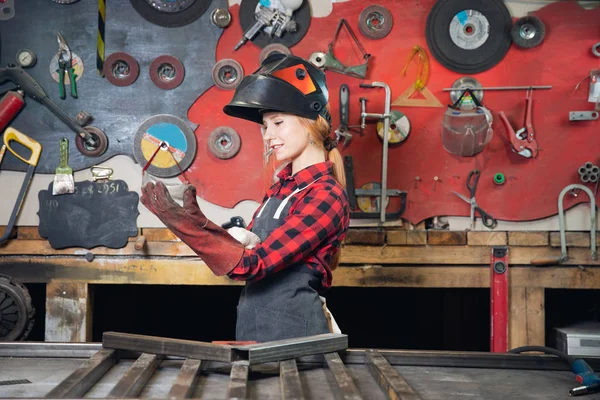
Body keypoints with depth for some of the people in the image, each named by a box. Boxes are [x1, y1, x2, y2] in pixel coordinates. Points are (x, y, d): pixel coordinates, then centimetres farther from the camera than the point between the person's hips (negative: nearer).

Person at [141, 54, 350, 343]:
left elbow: (251, 264, -23)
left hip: (293, 336, -8)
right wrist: (195, 219, -6)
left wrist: (186, 224, -29)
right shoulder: (280, 188, 10)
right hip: (252, 330, 8)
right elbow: (244, 252, 8)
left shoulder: (326, 197, -16)